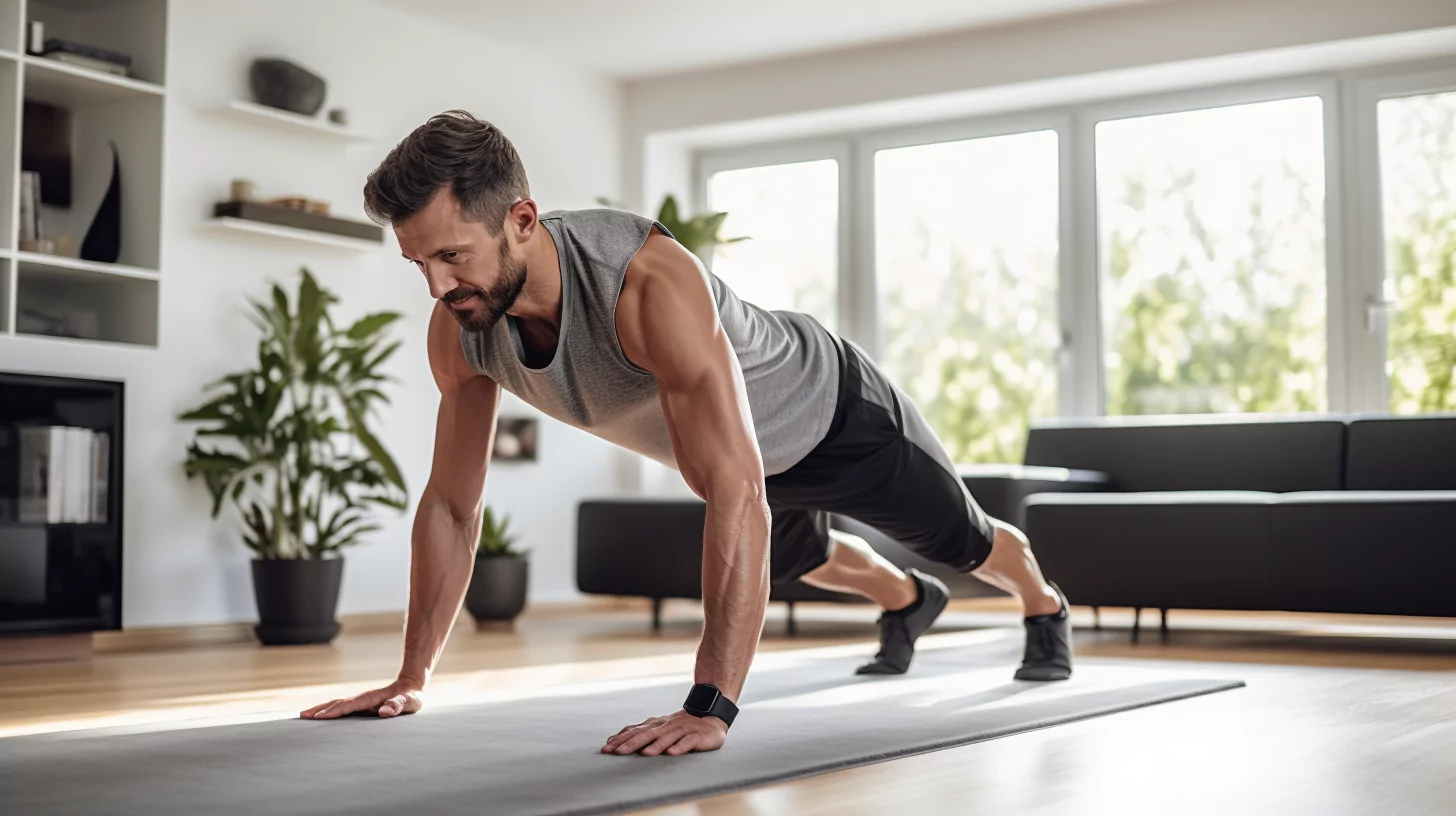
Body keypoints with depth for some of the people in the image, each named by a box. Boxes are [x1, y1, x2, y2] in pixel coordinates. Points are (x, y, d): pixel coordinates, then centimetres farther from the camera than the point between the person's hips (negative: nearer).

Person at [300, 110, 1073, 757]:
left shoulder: (647, 284, -49)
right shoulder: (458, 331, -27)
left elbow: (737, 499, -52)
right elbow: (450, 504, -14)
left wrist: (710, 707, -56)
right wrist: (411, 678, -14)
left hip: (833, 408, -6)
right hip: (747, 449, 6)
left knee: (958, 540, 22)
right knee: (798, 558, 35)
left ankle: (1045, 608, 57)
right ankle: (908, 602, 68)